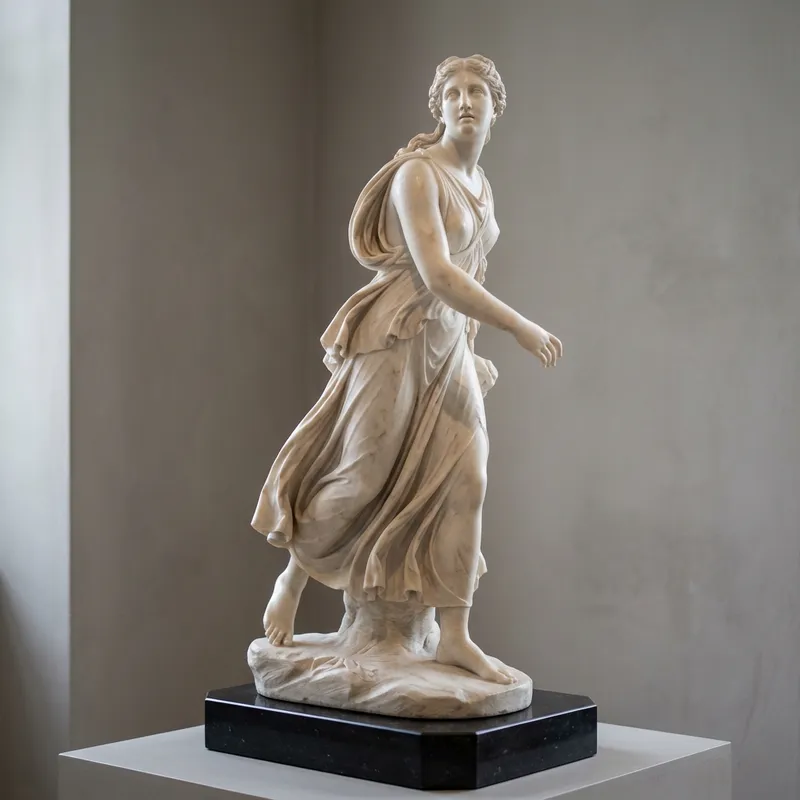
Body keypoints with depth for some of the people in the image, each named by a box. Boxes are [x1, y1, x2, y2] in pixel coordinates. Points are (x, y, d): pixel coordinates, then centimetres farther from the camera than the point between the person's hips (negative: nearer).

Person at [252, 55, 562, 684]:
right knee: (363, 479, -1)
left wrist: (472, 351, 18)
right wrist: (520, 327, -20)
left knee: (464, 481, -3)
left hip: (451, 347, 7)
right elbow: (437, 274, -22)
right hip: (398, 341, -7)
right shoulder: (417, 174, -13)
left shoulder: (481, 185, 13)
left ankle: (456, 637, 0)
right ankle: (291, 583, 23)